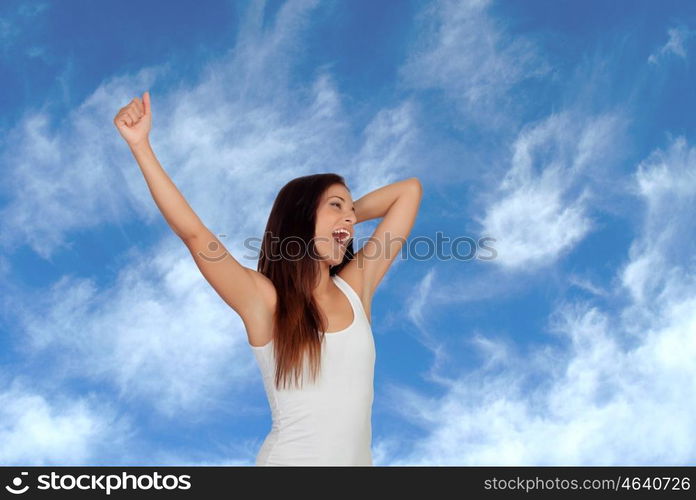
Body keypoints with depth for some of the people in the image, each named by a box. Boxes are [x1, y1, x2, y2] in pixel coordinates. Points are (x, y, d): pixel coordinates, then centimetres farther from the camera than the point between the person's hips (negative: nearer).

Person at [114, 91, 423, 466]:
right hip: (290, 458, -4)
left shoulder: (355, 288, 0)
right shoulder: (266, 300, -11)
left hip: (358, 457, 4)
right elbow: (191, 231, -22)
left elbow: (409, 191, 5)